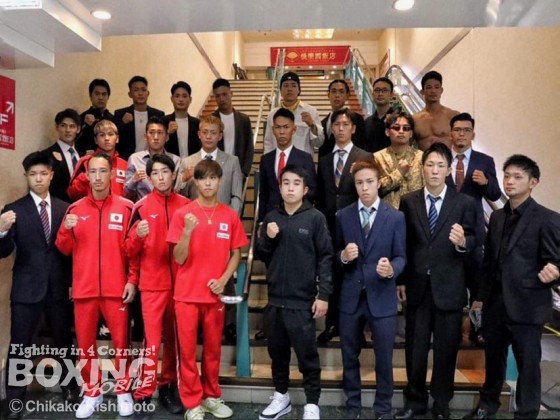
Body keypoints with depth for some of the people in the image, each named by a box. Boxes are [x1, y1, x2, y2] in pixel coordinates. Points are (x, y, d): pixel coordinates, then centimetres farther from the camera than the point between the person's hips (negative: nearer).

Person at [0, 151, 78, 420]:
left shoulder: (65, 209, 3)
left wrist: (73, 281, 4)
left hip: (59, 286, 2)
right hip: (26, 287, -2)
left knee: (64, 341, 15)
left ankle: (69, 387, 34)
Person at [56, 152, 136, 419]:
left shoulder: (126, 208, -2)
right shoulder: (75, 209, 5)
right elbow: (64, 249, 7)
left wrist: (133, 281, -4)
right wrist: (67, 230, -12)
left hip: (117, 288, -2)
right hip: (84, 288, 2)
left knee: (121, 341, 6)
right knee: (85, 343, 10)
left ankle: (123, 391, 23)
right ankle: (92, 393, 27)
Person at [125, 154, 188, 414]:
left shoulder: (186, 205, 3)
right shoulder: (142, 207, -2)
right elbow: (130, 251, -2)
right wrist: (138, 235, -21)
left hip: (179, 282, 3)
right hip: (152, 283, -2)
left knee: (174, 338, 12)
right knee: (152, 339, -4)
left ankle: (168, 387, 26)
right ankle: (143, 394, 8)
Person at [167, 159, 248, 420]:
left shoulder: (230, 216, 1)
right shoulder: (182, 214, -4)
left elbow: (236, 254, 6)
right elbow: (179, 259, -6)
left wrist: (223, 279, -9)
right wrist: (187, 231, -22)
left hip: (215, 294, 2)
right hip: (187, 293, -1)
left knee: (213, 347, 14)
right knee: (187, 349, 6)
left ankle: (211, 396, 32)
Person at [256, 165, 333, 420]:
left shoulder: (315, 218, -5)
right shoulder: (271, 218, 7)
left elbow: (325, 258, -6)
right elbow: (261, 255, 11)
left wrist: (324, 294, -11)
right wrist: (267, 239, -9)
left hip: (303, 300, -4)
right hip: (275, 299, 4)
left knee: (307, 355, 5)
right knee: (277, 352, 16)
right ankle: (281, 396, 34)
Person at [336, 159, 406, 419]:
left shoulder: (396, 217, -2)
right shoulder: (343, 216, 3)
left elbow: (401, 256, -3)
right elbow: (335, 254, 7)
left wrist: (391, 269, -24)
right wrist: (343, 256, -15)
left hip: (382, 297, -1)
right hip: (350, 296, 2)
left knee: (384, 358, 10)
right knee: (350, 357, 14)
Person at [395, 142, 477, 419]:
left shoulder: (464, 203, -2)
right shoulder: (408, 201, 2)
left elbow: (473, 241, -2)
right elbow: (403, 243, 4)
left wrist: (463, 242, -25)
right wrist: (401, 280, 4)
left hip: (449, 287, -1)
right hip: (417, 285, 1)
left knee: (446, 348, 11)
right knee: (415, 347, 12)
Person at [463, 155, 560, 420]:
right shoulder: (497, 217, 9)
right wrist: (481, 295, 14)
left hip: (526, 305, -6)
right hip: (495, 302, 6)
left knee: (528, 365, 8)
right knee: (493, 358, 20)